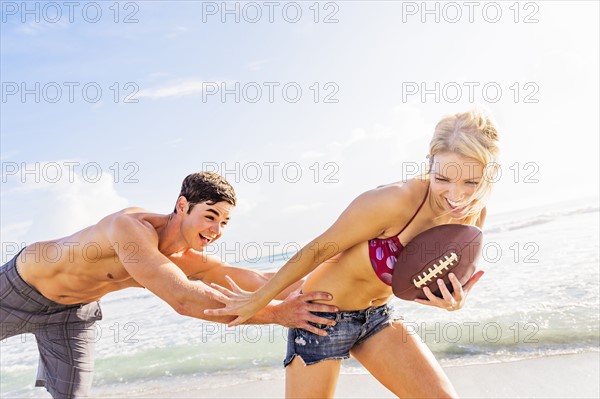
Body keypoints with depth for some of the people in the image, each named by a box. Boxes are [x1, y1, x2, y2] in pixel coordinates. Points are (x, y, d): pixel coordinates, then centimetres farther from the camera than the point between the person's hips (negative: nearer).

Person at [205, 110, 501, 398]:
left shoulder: (473, 214, -9)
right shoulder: (395, 200, -30)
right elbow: (320, 249, -18)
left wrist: (454, 300, -19)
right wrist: (258, 300, -8)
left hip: (376, 317, 6)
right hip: (323, 314, -5)